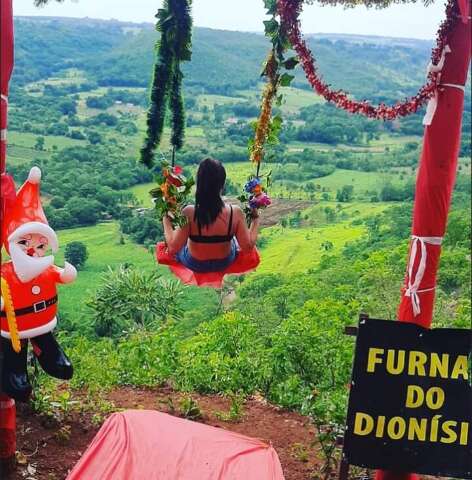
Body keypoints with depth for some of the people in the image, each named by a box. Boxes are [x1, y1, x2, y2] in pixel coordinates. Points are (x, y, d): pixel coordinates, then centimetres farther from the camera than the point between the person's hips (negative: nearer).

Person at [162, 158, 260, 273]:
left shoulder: (189, 212, -31)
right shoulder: (235, 212, -27)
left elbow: (173, 249, -24)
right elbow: (248, 247, -17)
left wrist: (166, 220, -12)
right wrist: (255, 219, -5)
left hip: (194, 264, -1)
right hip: (225, 263, 1)